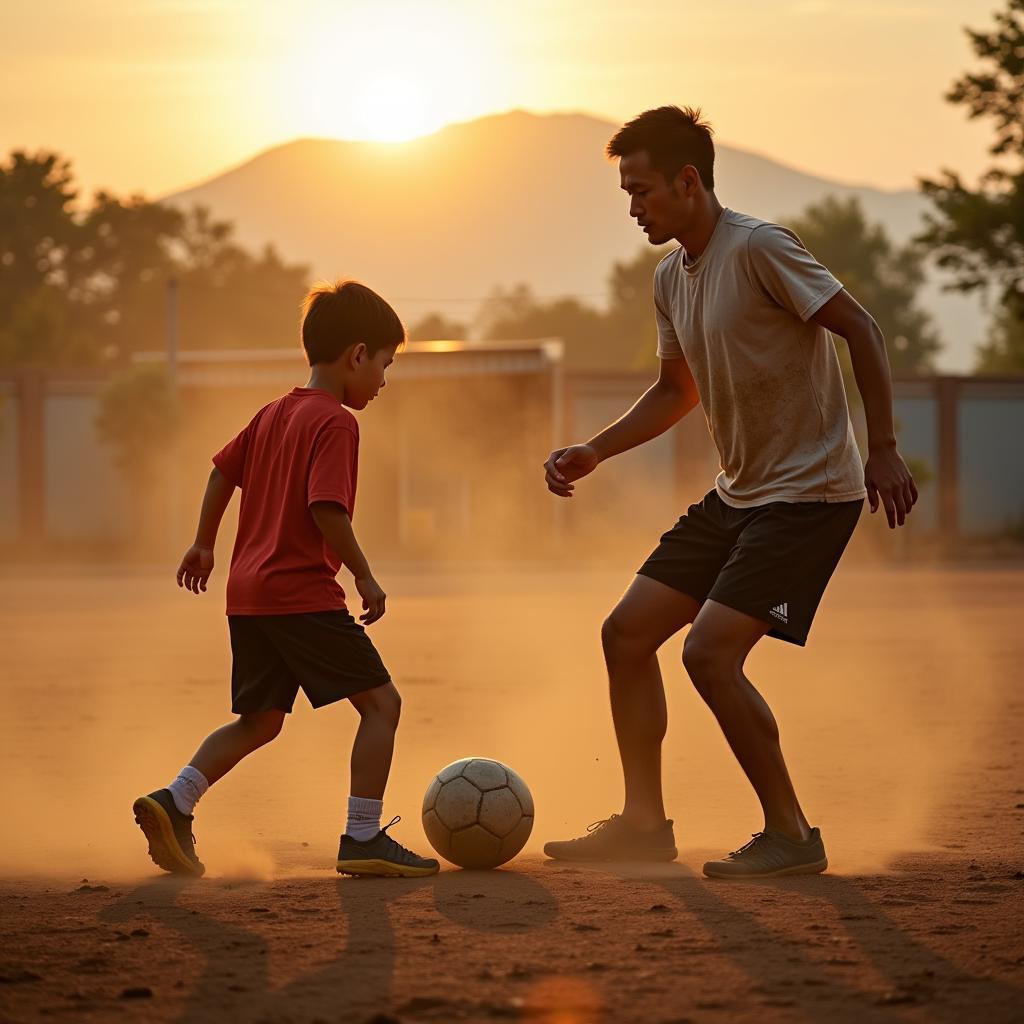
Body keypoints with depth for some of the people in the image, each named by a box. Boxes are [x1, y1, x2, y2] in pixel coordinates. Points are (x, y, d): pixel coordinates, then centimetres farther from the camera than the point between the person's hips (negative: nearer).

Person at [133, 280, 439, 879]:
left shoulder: (274, 414, 16)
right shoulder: (336, 424, -11)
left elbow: (223, 470, 22)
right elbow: (327, 510, -21)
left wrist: (204, 544, 31)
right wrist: (365, 578, -13)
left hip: (248, 593, 9)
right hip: (303, 595, -9)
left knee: (260, 721, 18)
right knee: (381, 701, -3)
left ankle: (175, 803, 4)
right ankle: (364, 838, -7)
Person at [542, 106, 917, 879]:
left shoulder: (758, 250, -17)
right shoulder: (672, 277, 10)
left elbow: (861, 329, -17)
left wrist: (883, 451, -22)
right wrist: (594, 452, 12)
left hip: (809, 494, -9)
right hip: (739, 495, 9)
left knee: (710, 652, -18)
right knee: (628, 632, 5)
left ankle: (792, 835, -5)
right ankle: (644, 822, 13)